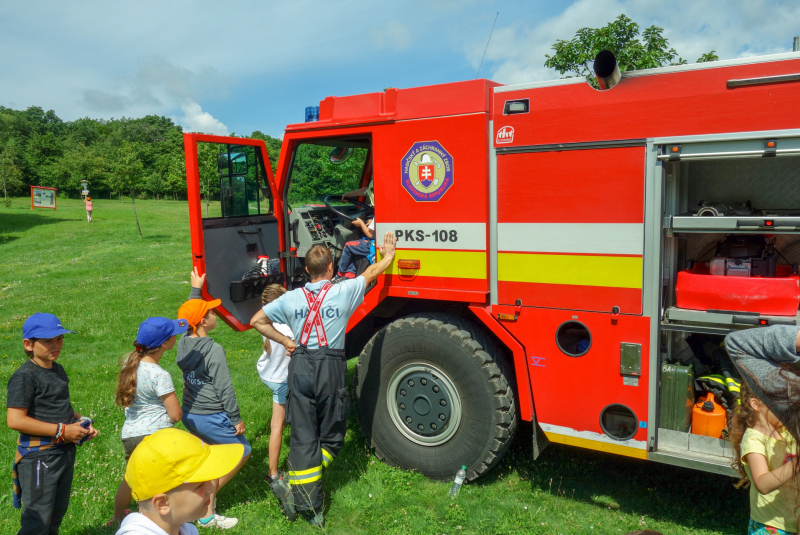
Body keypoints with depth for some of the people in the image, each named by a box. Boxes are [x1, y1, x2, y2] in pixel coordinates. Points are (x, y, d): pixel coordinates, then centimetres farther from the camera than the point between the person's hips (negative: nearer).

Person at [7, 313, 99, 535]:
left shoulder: (58, 370, 10)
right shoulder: (25, 376, -17)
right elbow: (15, 420, -24)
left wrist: (81, 421, 3)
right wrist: (62, 430, -22)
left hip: (65, 451, 8)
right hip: (39, 457, -8)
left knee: (58, 513, 21)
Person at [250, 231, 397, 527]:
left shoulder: (291, 298, 4)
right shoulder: (344, 292, -5)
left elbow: (257, 321, 11)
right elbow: (372, 272, 10)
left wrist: (286, 341, 14)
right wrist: (388, 255, 27)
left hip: (300, 366, 3)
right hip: (331, 367, -3)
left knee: (303, 436, 8)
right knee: (331, 436, 15)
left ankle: (307, 502, 11)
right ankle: (303, 481, 5)